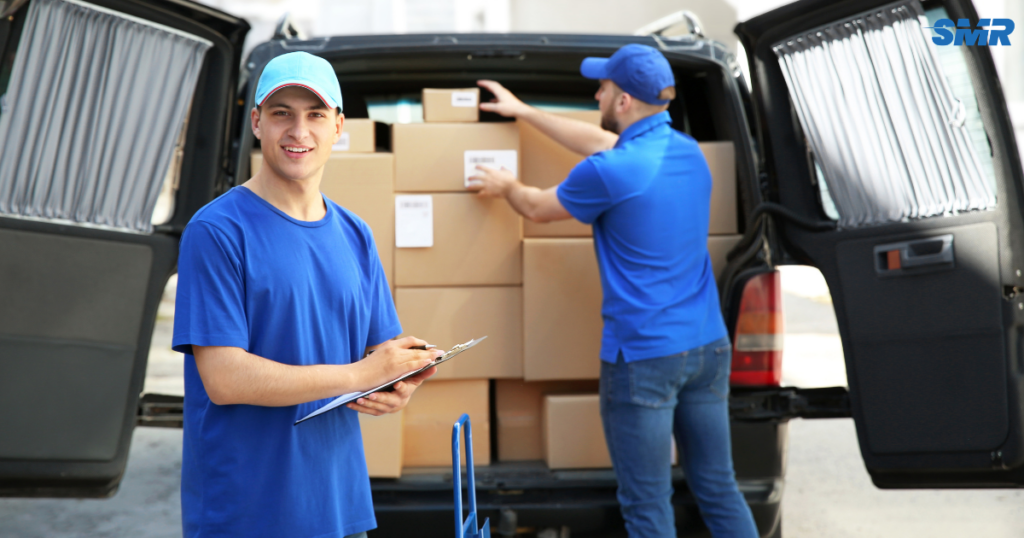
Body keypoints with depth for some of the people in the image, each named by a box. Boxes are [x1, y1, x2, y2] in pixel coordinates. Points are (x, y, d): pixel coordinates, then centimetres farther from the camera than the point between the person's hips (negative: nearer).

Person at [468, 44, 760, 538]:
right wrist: (523, 112, 33)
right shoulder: (688, 151, 9)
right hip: (709, 347, 8)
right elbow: (601, 141, 24)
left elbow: (538, 208, 4)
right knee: (718, 487, 14)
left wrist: (506, 186, 27)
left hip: (644, 356, -7)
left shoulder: (610, 172, -15)